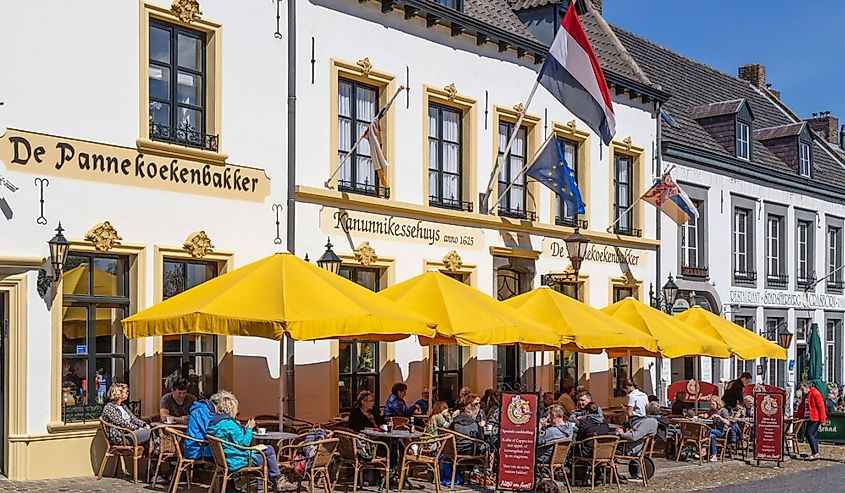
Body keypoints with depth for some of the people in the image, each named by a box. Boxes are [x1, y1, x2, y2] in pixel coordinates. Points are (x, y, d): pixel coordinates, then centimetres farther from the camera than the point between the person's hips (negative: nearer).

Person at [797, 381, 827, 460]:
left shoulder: (815, 394, -12)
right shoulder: (805, 395, 16)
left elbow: (821, 406, -14)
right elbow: (802, 406, 22)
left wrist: (823, 420, -15)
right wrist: (797, 416, 16)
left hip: (815, 418, -9)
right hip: (808, 418, 9)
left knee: (809, 434, -12)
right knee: (813, 435, 9)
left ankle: (815, 453, -9)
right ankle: (815, 454, 13)